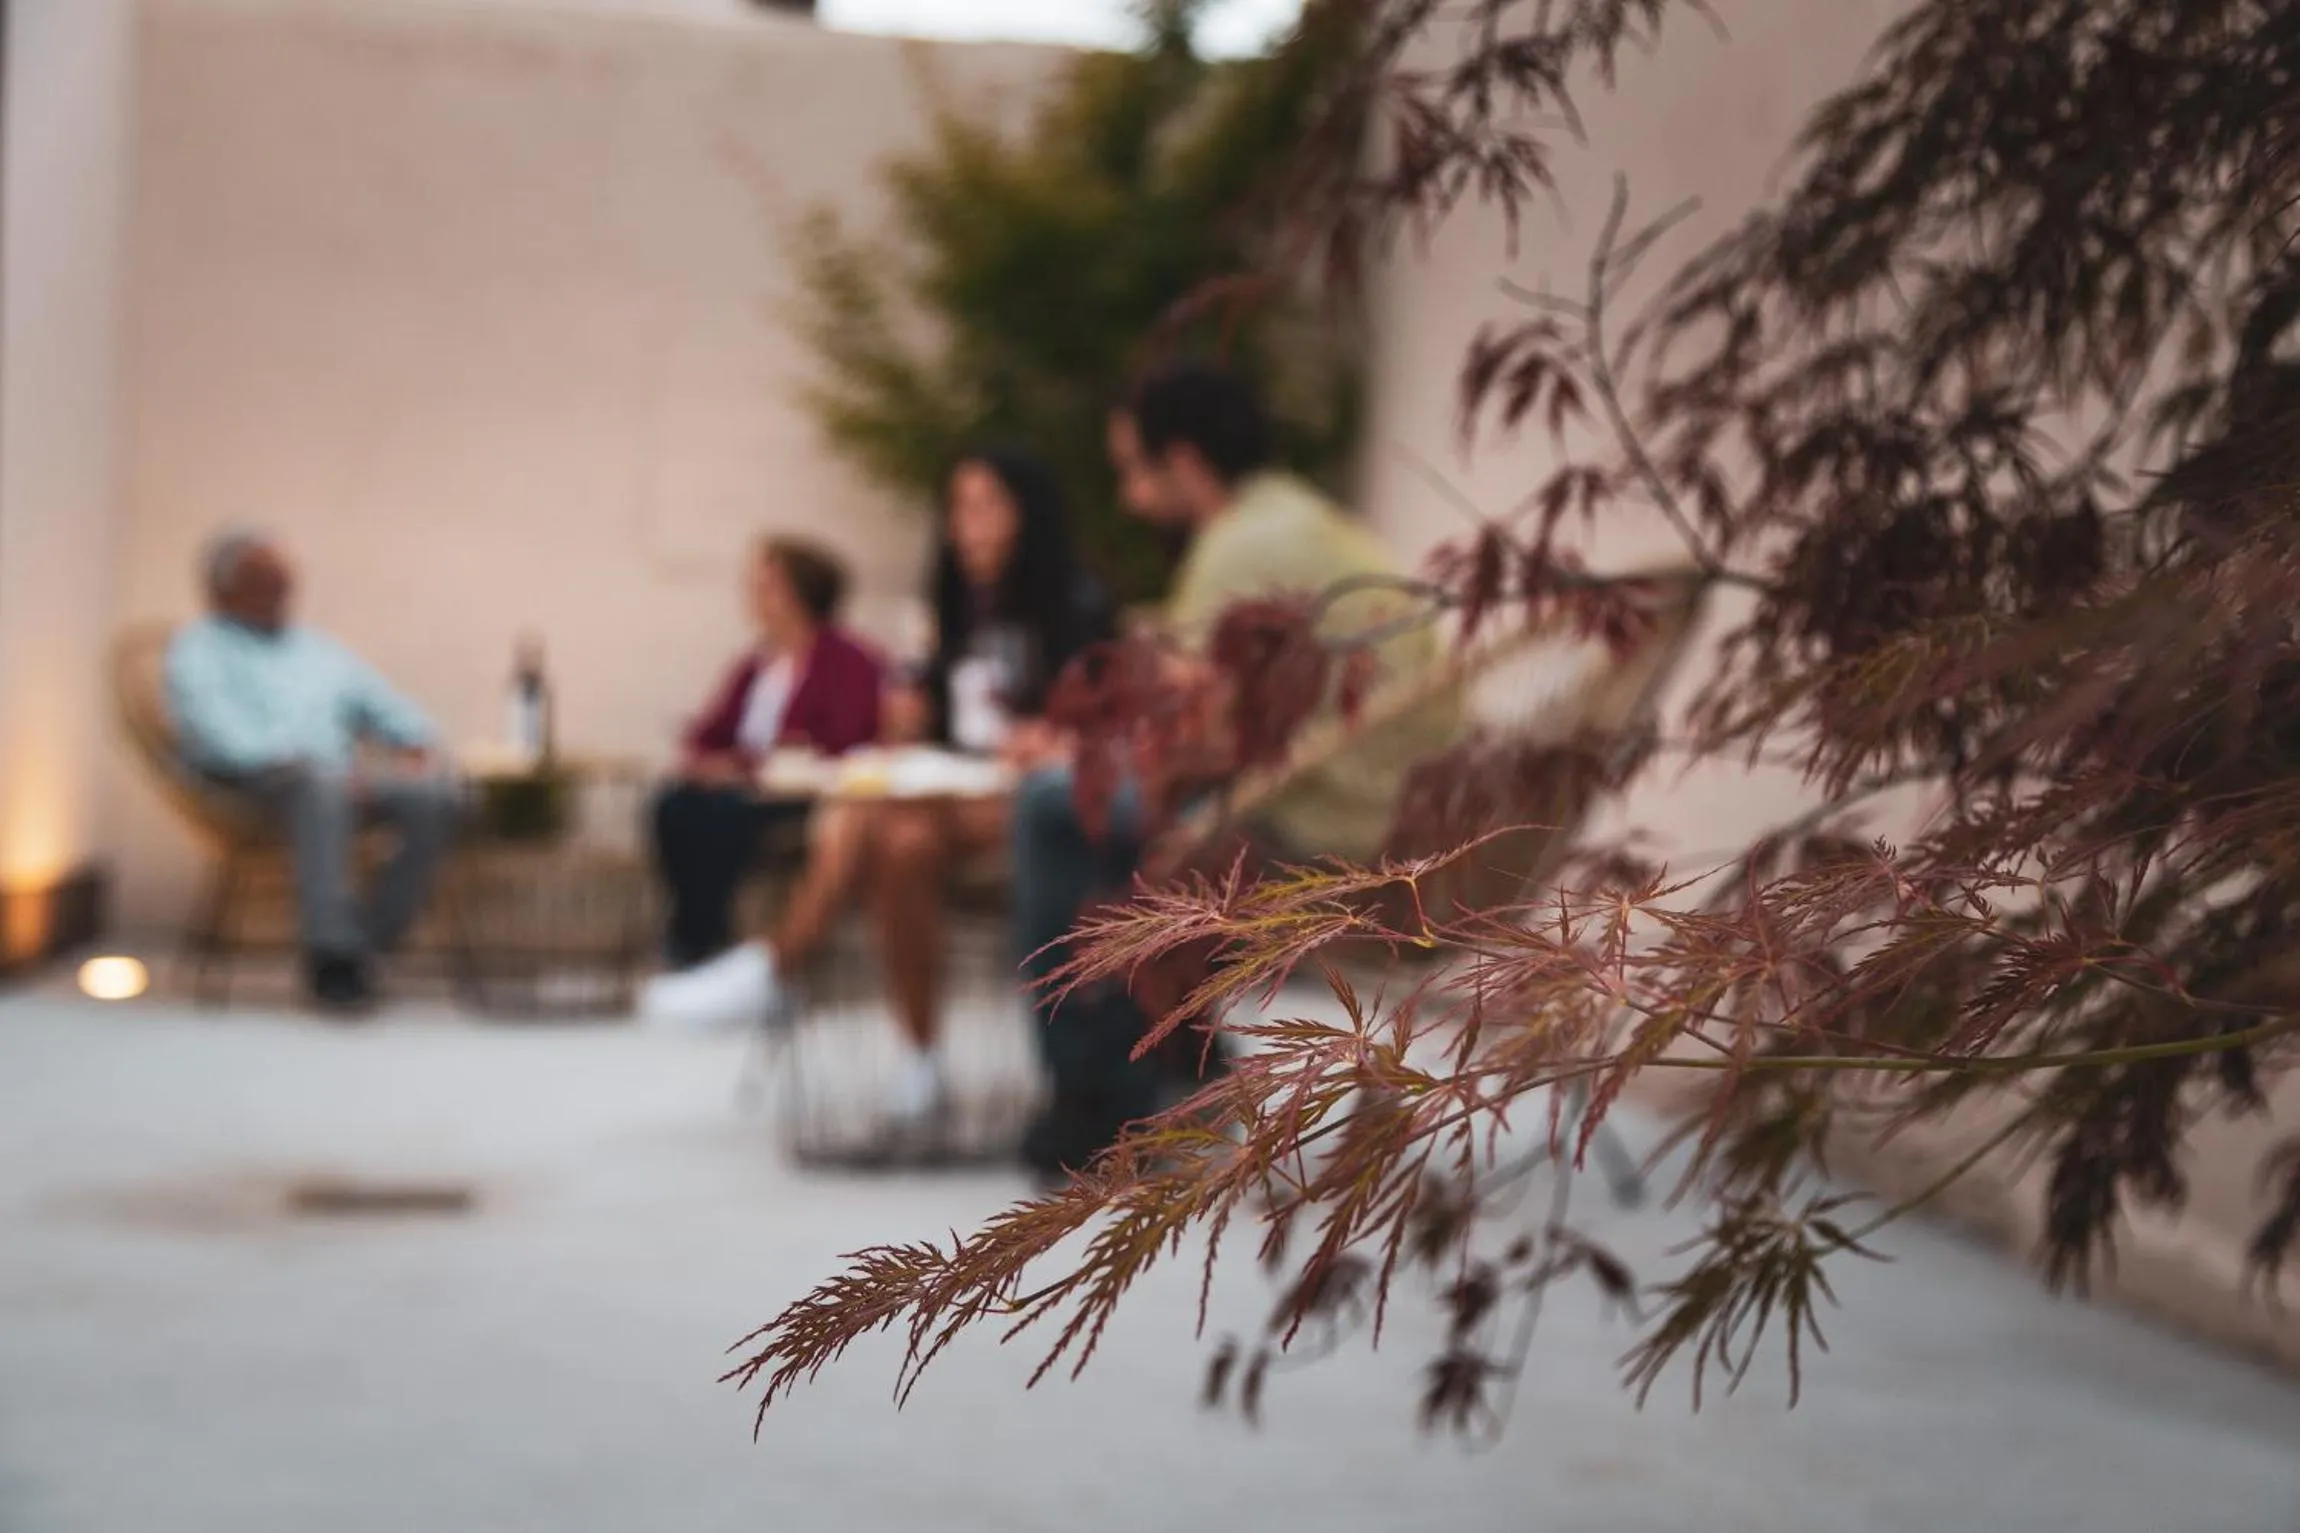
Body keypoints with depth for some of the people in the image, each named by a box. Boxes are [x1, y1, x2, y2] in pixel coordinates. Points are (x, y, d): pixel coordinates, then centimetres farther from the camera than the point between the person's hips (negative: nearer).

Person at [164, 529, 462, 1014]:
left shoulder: (319, 650, 27)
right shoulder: (198, 650, 9)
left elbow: (389, 709, 22)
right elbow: (223, 735, -9)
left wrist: (420, 749, -1)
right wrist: (298, 762, -23)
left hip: (341, 778, 6)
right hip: (251, 785, -6)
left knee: (438, 797, -24)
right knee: (321, 787, -41)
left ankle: (369, 942, -27)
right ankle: (332, 951, -50)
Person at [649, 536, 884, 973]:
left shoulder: (850, 662, -6)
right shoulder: (754, 664, 15)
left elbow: (837, 748, -17)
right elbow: (707, 734, 15)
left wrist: (747, 764, -19)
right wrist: (696, 760, -9)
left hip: (807, 796, -6)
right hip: (749, 786, 7)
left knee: (723, 811, -32)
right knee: (675, 804, -22)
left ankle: (699, 943, -21)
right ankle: (694, 937, -19)